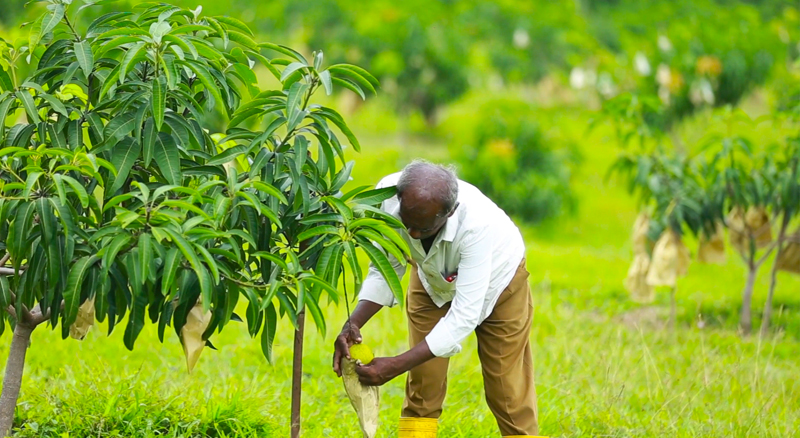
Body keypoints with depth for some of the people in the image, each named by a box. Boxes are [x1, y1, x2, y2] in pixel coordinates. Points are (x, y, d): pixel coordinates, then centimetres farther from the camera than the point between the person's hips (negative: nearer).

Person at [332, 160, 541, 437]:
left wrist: (395, 366, -42)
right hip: (433, 280, 3)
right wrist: (353, 324, -33)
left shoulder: (478, 223, -44)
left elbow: (464, 316, -41)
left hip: (496, 282, -3)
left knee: (508, 394, -2)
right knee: (422, 384, -5)